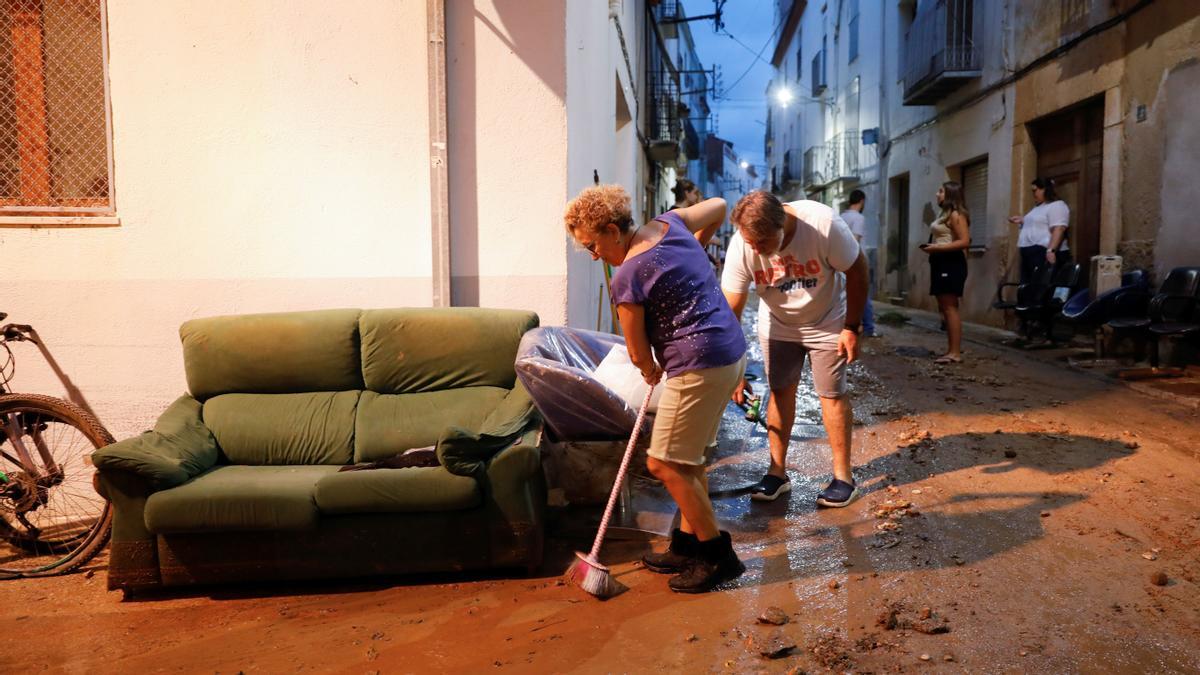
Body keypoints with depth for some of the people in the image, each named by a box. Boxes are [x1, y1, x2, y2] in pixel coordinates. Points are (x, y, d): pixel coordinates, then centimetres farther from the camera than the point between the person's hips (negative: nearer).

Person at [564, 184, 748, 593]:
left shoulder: (626, 278, -16)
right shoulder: (669, 222, 6)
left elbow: (638, 352, -6)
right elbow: (719, 207, 25)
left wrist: (651, 372, 16)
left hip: (699, 366, -10)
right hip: (731, 351, 10)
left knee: (663, 464, 0)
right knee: (686, 456, 18)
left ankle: (718, 555, 9)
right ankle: (688, 544, 28)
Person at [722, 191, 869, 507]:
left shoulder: (823, 223, -34)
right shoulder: (741, 247, -27)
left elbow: (857, 269, -18)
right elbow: (730, 312, -20)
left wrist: (851, 327, -16)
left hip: (826, 322, -2)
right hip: (777, 324, 2)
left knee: (832, 394, 1)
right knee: (780, 392, 5)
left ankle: (843, 476, 13)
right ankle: (777, 472, 17)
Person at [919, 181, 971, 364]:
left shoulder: (956, 215, -11)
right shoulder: (945, 214, 19)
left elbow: (964, 241, -19)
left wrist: (937, 248, -21)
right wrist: (931, 247, 7)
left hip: (951, 263, -10)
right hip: (941, 262, 10)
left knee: (950, 308, -11)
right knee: (944, 308, 11)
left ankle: (955, 353, -10)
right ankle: (953, 349, 15)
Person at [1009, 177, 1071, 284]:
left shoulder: (1056, 206, -7)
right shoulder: (1038, 207, 24)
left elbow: (1058, 229, -19)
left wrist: (1051, 250, -29)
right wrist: (1022, 221, 23)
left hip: (1044, 254, -10)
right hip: (1030, 254, 10)